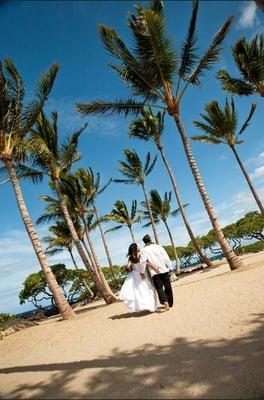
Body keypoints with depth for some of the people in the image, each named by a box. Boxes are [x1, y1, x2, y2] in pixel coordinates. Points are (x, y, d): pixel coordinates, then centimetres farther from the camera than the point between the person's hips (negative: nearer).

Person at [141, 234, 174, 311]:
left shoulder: (144, 250, -3)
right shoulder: (158, 246, 3)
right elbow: (166, 258, 0)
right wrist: (168, 267, 9)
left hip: (154, 272, -2)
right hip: (164, 270, 2)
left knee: (159, 288, 1)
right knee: (168, 287, 14)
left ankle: (165, 302, -21)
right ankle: (170, 303, 23)